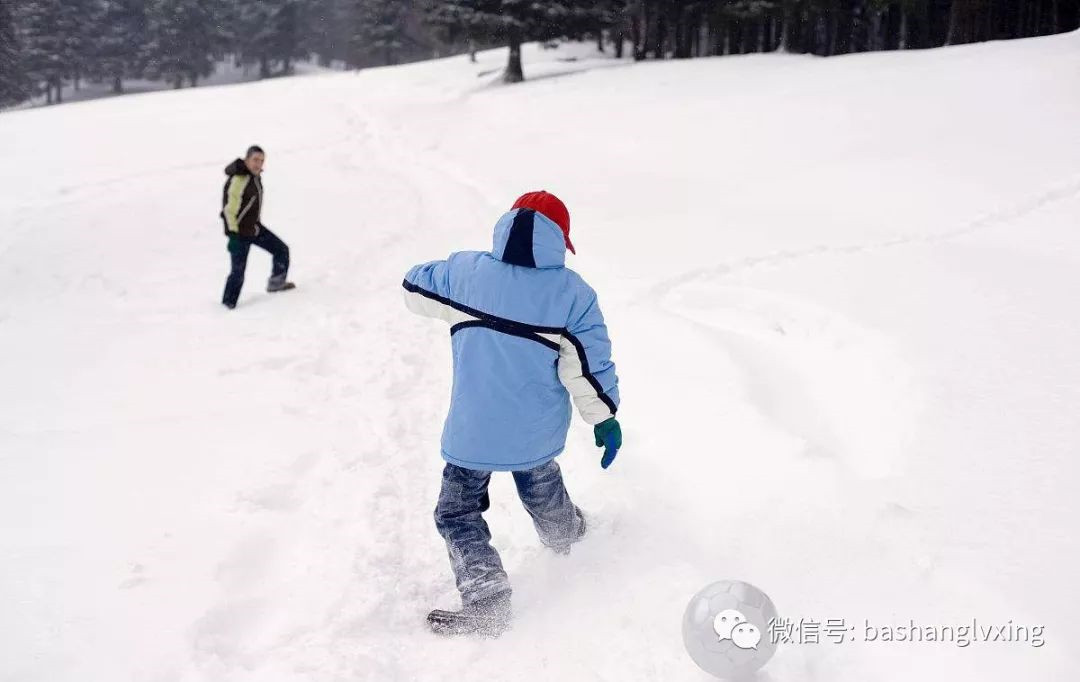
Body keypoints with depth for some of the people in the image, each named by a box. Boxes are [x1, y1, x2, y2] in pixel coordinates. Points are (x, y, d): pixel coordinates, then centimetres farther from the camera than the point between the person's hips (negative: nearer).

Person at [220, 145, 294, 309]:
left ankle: (276, 283, 33)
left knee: (281, 250, 13)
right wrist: (234, 233, -20)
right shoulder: (238, 180, -25)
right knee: (239, 271, -3)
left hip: (255, 228, 9)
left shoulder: (255, 176, 3)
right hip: (240, 233, -9)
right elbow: (229, 210, -23)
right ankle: (228, 304, 15)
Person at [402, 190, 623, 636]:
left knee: (457, 513, 11)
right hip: (539, 431, 2)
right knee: (541, 486, 32)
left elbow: (415, 288, 8)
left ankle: (486, 600, 0)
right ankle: (565, 535, 56)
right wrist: (605, 418, 0)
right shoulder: (571, 291, -14)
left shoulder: (465, 272, -11)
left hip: (473, 431, -2)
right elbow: (590, 363, -12)